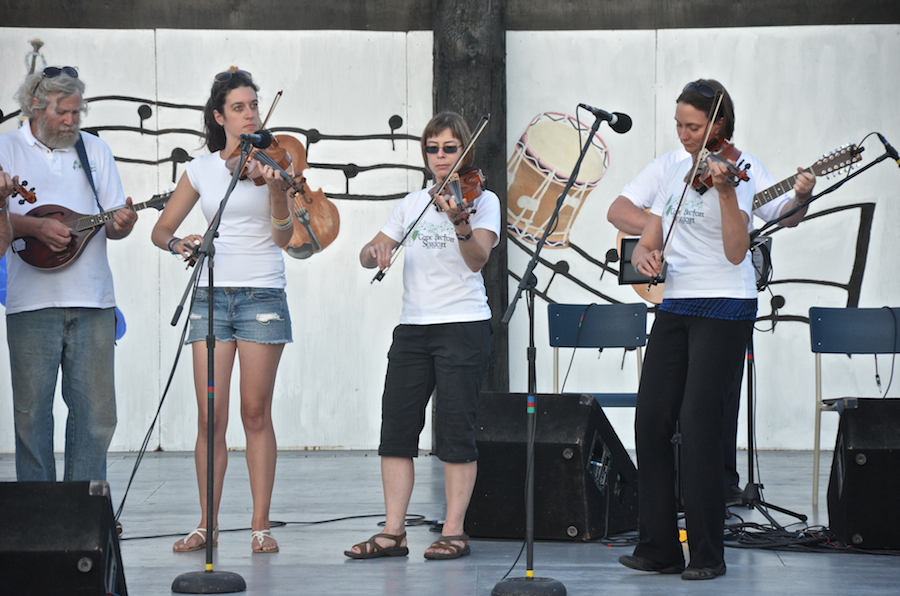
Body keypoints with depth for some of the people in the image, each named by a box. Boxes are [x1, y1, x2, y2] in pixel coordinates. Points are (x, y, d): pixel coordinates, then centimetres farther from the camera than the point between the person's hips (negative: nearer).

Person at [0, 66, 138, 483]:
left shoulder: (95, 150, 16)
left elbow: (113, 224, 14)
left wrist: (122, 224, -9)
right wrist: (36, 227, -18)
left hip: (92, 302, 3)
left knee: (97, 412, -1)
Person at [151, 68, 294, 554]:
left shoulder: (270, 162, 1)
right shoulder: (202, 169, 8)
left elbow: (283, 236, -8)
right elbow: (161, 229, 13)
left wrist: (275, 187, -24)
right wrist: (178, 244, -9)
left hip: (262, 295, -2)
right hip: (211, 295, 2)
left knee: (256, 412, -2)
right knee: (210, 416, -2)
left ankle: (261, 525, 4)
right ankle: (207, 525, 7)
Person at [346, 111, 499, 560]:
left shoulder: (482, 199, 0)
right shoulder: (412, 204, 14)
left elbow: (478, 259, -15)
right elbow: (367, 256, 12)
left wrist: (461, 224, -34)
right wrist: (377, 250, -11)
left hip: (464, 326, -5)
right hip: (413, 326, 5)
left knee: (454, 428, -6)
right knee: (396, 426, -1)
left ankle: (454, 531, 0)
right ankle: (393, 532, 2)